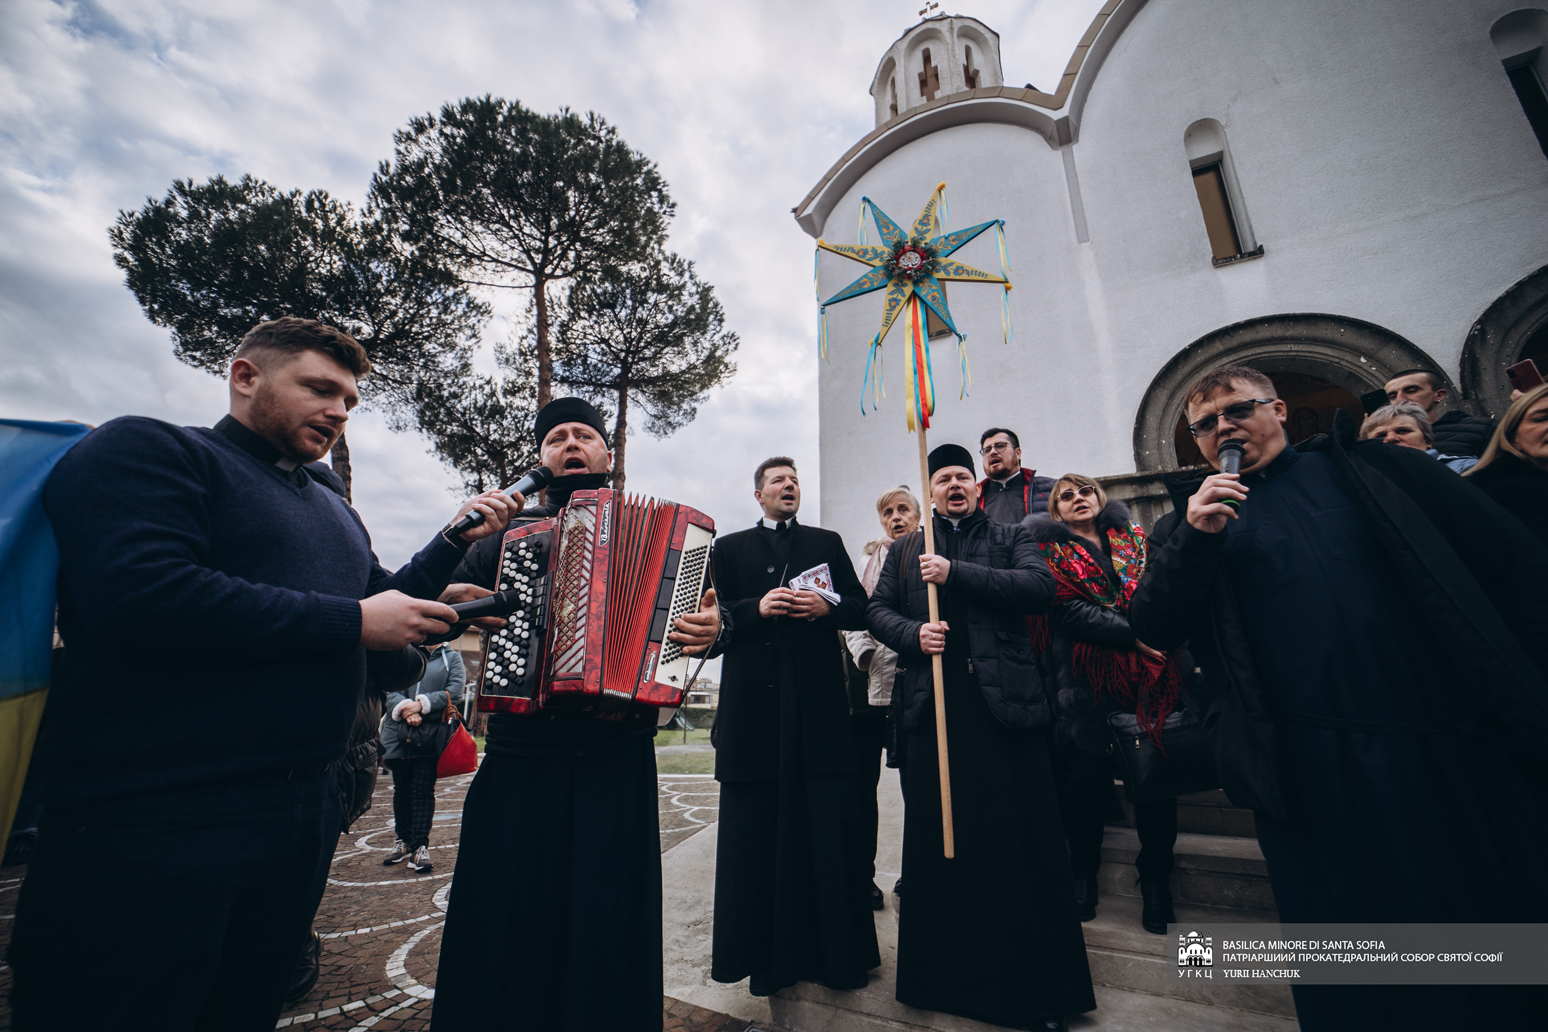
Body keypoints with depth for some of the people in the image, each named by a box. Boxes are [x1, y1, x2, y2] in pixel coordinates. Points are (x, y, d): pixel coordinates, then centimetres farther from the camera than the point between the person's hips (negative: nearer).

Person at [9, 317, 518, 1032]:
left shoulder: (335, 512, 17)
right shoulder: (146, 450, -7)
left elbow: (389, 603, 21)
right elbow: (138, 594, -24)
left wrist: (456, 540, 7)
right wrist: (353, 622, -19)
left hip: (303, 809, 8)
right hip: (153, 818, -7)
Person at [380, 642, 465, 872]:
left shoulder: (451, 657, 6)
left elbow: (454, 691, -6)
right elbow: (389, 691, 1)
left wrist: (422, 703, -14)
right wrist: (404, 708, -16)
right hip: (398, 734, 3)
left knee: (423, 790, -3)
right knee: (401, 789, 11)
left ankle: (420, 846, 3)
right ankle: (403, 841, 26)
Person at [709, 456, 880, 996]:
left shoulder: (828, 542, 16)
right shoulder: (729, 548, 13)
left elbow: (861, 608, 11)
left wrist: (828, 607, -9)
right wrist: (756, 608, -12)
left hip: (819, 701, 1)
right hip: (755, 703, 0)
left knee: (828, 824, 5)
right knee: (759, 824, 7)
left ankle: (836, 948, 21)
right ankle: (765, 952, 23)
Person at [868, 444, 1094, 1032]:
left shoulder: (1010, 538, 12)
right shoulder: (905, 550, 17)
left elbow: (1040, 587, -6)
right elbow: (877, 609, 12)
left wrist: (956, 572, -12)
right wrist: (913, 633, -9)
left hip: (1005, 700, -1)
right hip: (932, 703, 2)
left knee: (1022, 838, 3)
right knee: (937, 840, 8)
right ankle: (945, 978, 26)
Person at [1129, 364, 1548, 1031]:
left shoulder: (1372, 469, 7)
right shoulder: (1194, 520, 5)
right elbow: (1153, 630, -6)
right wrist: (1194, 538, -18)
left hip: (1447, 744, 1)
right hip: (1308, 769, -1)